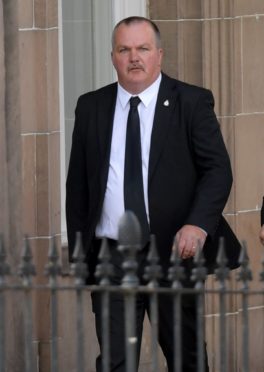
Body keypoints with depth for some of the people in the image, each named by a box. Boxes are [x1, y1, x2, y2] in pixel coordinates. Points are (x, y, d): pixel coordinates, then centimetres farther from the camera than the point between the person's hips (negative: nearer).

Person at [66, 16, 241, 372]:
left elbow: (218, 169, -6)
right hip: (111, 258, 1)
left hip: (174, 251, -1)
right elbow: (77, 183, 12)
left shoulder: (192, 102, 0)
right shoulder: (91, 107, 8)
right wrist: (78, 251, 7)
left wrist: (199, 224, -22)